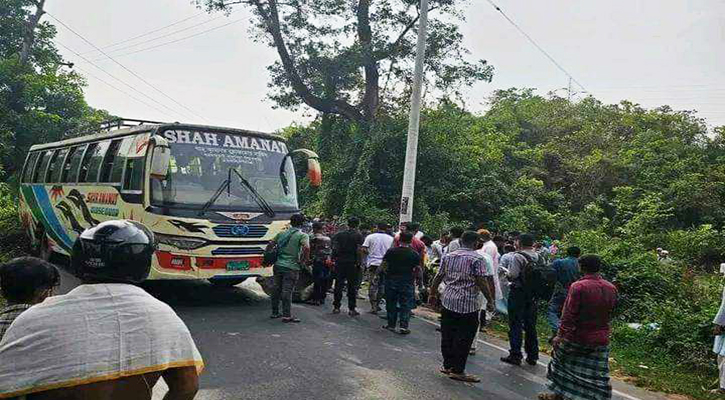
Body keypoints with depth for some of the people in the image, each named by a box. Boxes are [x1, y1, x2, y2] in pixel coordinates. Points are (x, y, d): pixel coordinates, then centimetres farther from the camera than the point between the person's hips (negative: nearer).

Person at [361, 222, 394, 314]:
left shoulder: (370, 237, 0)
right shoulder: (391, 239, 3)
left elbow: (364, 250, -7)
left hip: (373, 264, -1)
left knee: (373, 286, 3)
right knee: (382, 285, 14)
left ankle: (373, 307, 2)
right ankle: (377, 305, 19)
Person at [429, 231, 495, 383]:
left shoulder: (448, 256, 8)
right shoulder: (477, 259, -8)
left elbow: (438, 277, 11)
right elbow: (481, 282, -14)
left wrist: (433, 294, 23)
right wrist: (490, 301, -6)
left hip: (448, 301, 5)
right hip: (468, 304, -5)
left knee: (447, 335, 13)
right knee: (463, 338, 2)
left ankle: (447, 365, 23)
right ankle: (457, 370, 7)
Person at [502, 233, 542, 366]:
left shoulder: (518, 256, -15)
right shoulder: (538, 257, 3)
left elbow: (512, 275, -18)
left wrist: (507, 274, 2)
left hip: (518, 293, -6)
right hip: (533, 294, 6)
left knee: (516, 325, 1)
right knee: (530, 324, 15)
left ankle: (515, 355, 1)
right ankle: (532, 356, 22)